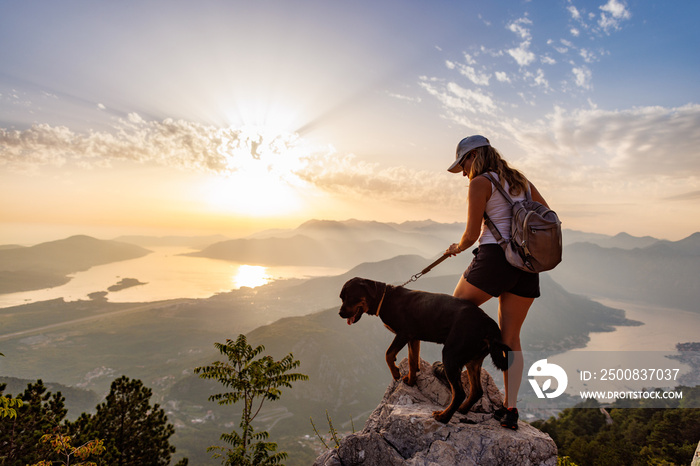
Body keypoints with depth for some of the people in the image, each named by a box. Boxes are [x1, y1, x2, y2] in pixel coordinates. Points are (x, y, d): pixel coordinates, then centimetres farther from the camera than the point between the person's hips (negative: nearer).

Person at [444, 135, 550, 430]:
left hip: (494, 258, -7)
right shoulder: (520, 180, 17)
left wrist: (457, 248, 13)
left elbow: (472, 234, -7)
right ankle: (510, 409, 15)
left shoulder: (480, 183, -4)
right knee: (511, 337, 12)